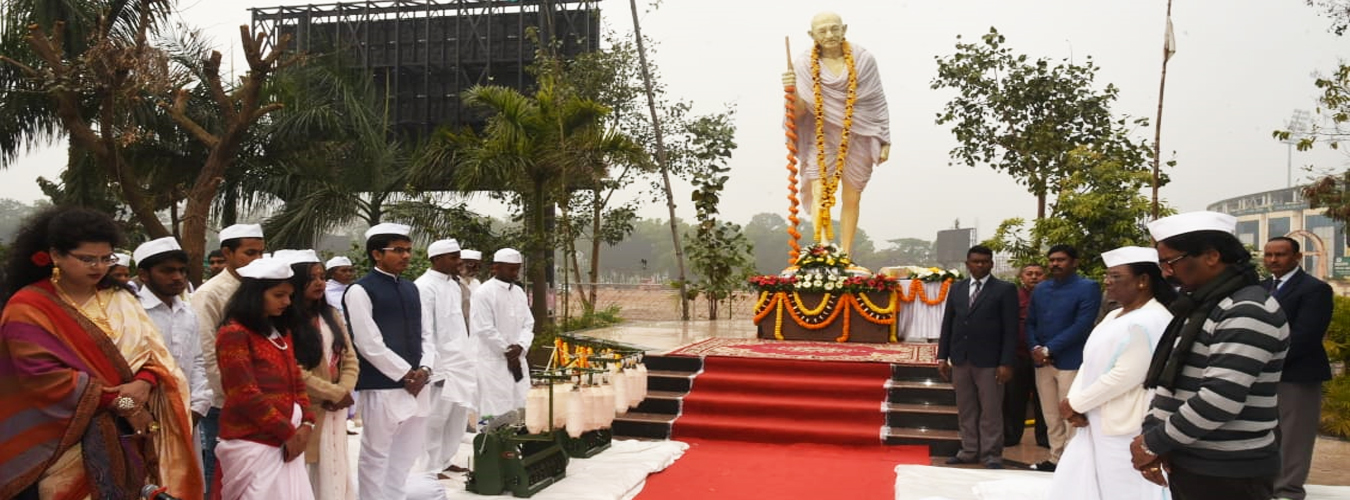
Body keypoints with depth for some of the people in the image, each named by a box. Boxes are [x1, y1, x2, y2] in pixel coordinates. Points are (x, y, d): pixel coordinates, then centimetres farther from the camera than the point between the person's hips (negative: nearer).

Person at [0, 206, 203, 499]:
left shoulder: (119, 299, 11)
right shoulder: (28, 307, -6)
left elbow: (152, 350, 8)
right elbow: (44, 375, -15)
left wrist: (144, 384, -15)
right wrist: (120, 402, -15)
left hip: (130, 434, 4)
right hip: (71, 443, -4)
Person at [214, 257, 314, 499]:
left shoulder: (282, 331, 15)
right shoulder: (234, 334, -9)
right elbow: (246, 395, -15)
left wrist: (306, 423, 0)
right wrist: (287, 432, -12)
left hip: (287, 442, 7)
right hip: (254, 444, -7)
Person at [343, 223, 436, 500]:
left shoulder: (411, 289, 13)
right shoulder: (360, 291, -9)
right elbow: (369, 345, -14)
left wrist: (424, 370, -3)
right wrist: (406, 374, -12)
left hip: (415, 386, 7)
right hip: (381, 388, -7)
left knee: (406, 455, 15)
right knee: (375, 456, 4)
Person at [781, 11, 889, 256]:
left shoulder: (863, 59, -1)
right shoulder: (804, 64, -2)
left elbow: (878, 103, 4)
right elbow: (800, 111, -4)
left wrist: (885, 140, 2)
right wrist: (792, 91, -24)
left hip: (859, 137, 1)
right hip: (822, 138, 0)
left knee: (851, 198, 5)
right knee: (819, 193, -15)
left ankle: (845, 256, 14)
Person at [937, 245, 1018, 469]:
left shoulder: (1005, 290, -2)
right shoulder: (957, 289, 11)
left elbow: (1010, 329, -6)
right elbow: (947, 324, 13)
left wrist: (1006, 363, -11)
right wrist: (942, 356, 7)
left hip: (989, 361, -4)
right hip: (960, 360, 4)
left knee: (991, 411, 1)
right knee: (966, 410, 10)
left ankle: (991, 455, 10)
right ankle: (970, 451, 19)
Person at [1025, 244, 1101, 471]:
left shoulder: (1088, 288, -5)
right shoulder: (1040, 289, 14)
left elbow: (1082, 325, -14)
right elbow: (1030, 322, 14)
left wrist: (1048, 350, -15)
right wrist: (1035, 348, -6)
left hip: (1071, 362, -6)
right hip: (1042, 361, 6)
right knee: (1051, 417, 11)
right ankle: (1055, 459, 20)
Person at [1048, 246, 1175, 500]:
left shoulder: (1150, 321, -16)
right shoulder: (1113, 316, 14)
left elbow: (1125, 376, -22)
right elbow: (1089, 363, 12)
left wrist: (1076, 404, -13)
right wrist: (1074, 401, -5)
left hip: (1126, 430, -9)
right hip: (1096, 425, 9)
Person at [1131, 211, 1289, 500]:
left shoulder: (1248, 312, -17)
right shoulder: (1199, 306, 12)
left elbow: (1220, 399, -25)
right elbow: (1171, 379, 14)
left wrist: (1154, 443, -16)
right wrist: (1149, 433, -2)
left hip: (1227, 475, -8)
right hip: (1187, 463, 8)